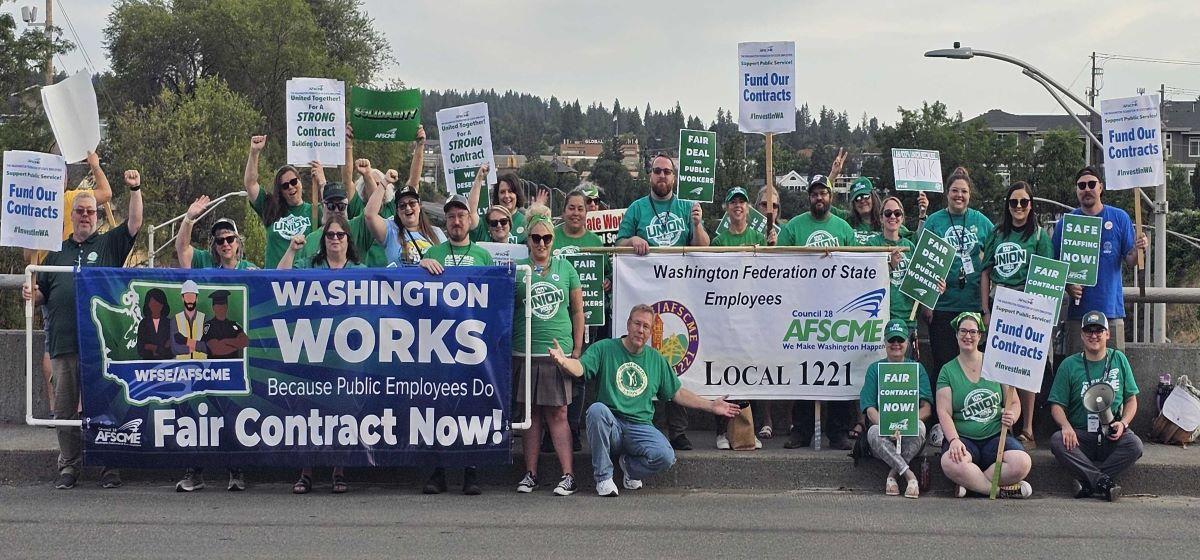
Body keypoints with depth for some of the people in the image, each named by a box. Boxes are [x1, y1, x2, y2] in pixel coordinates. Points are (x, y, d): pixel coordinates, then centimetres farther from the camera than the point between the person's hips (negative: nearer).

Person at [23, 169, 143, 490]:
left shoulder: (109, 244, 12)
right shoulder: (58, 252, 20)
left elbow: (135, 224, -3)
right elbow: (42, 295, 22)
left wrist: (135, 190, -12)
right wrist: (32, 294, 1)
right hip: (63, 343, 3)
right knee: (65, 408, 5)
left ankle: (110, 467, 2)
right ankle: (69, 467, 13)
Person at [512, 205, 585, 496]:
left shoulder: (565, 268, 9)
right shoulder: (516, 270, 6)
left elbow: (577, 310, 12)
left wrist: (577, 349, 7)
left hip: (558, 350, 0)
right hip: (525, 350, 1)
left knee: (557, 413, -3)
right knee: (531, 414, 5)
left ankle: (568, 475, -2)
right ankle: (530, 474, 13)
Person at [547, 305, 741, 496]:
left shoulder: (656, 359, 15)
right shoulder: (604, 349, 2)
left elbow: (677, 393, 21)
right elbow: (580, 368, -15)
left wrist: (711, 406, 15)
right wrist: (563, 361, -37)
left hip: (641, 427, 2)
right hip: (610, 425, -2)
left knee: (665, 457, -27)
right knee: (597, 409, -36)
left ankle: (630, 465, 10)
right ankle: (603, 476, -21)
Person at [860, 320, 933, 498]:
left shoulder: (917, 368, 14)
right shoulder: (875, 369, 13)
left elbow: (926, 409, 4)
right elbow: (870, 409, 2)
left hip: (910, 433, 0)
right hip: (883, 427, 0)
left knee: (919, 426, -33)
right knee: (873, 432, -34)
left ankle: (893, 474, -23)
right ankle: (909, 475, -34)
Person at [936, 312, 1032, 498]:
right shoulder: (948, 371, 6)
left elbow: (1014, 402, 14)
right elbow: (944, 413, -3)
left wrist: (1011, 416, -10)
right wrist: (954, 440, -20)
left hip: (996, 436, 2)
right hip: (963, 437, -2)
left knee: (1022, 463, -31)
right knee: (950, 463, -38)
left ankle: (970, 483, -15)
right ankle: (1002, 490, -20)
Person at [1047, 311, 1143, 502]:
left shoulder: (1118, 359, 10)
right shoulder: (1069, 365, 4)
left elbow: (1131, 400, 12)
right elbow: (1057, 405, 2)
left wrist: (1123, 423, -8)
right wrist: (1066, 425, -20)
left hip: (1112, 436, 1)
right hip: (1080, 435, -1)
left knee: (1135, 445, -31)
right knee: (1057, 441, -32)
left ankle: (1087, 482, -24)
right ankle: (1104, 482, -30)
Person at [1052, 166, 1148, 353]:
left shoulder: (1119, 218, 6)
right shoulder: (1065, 223, 6)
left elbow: (1129, 261, 4)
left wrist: (1137, 250, -17)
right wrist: (1067, 286, -10)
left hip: (1111, 308, 0)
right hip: (1078, 309, 0)